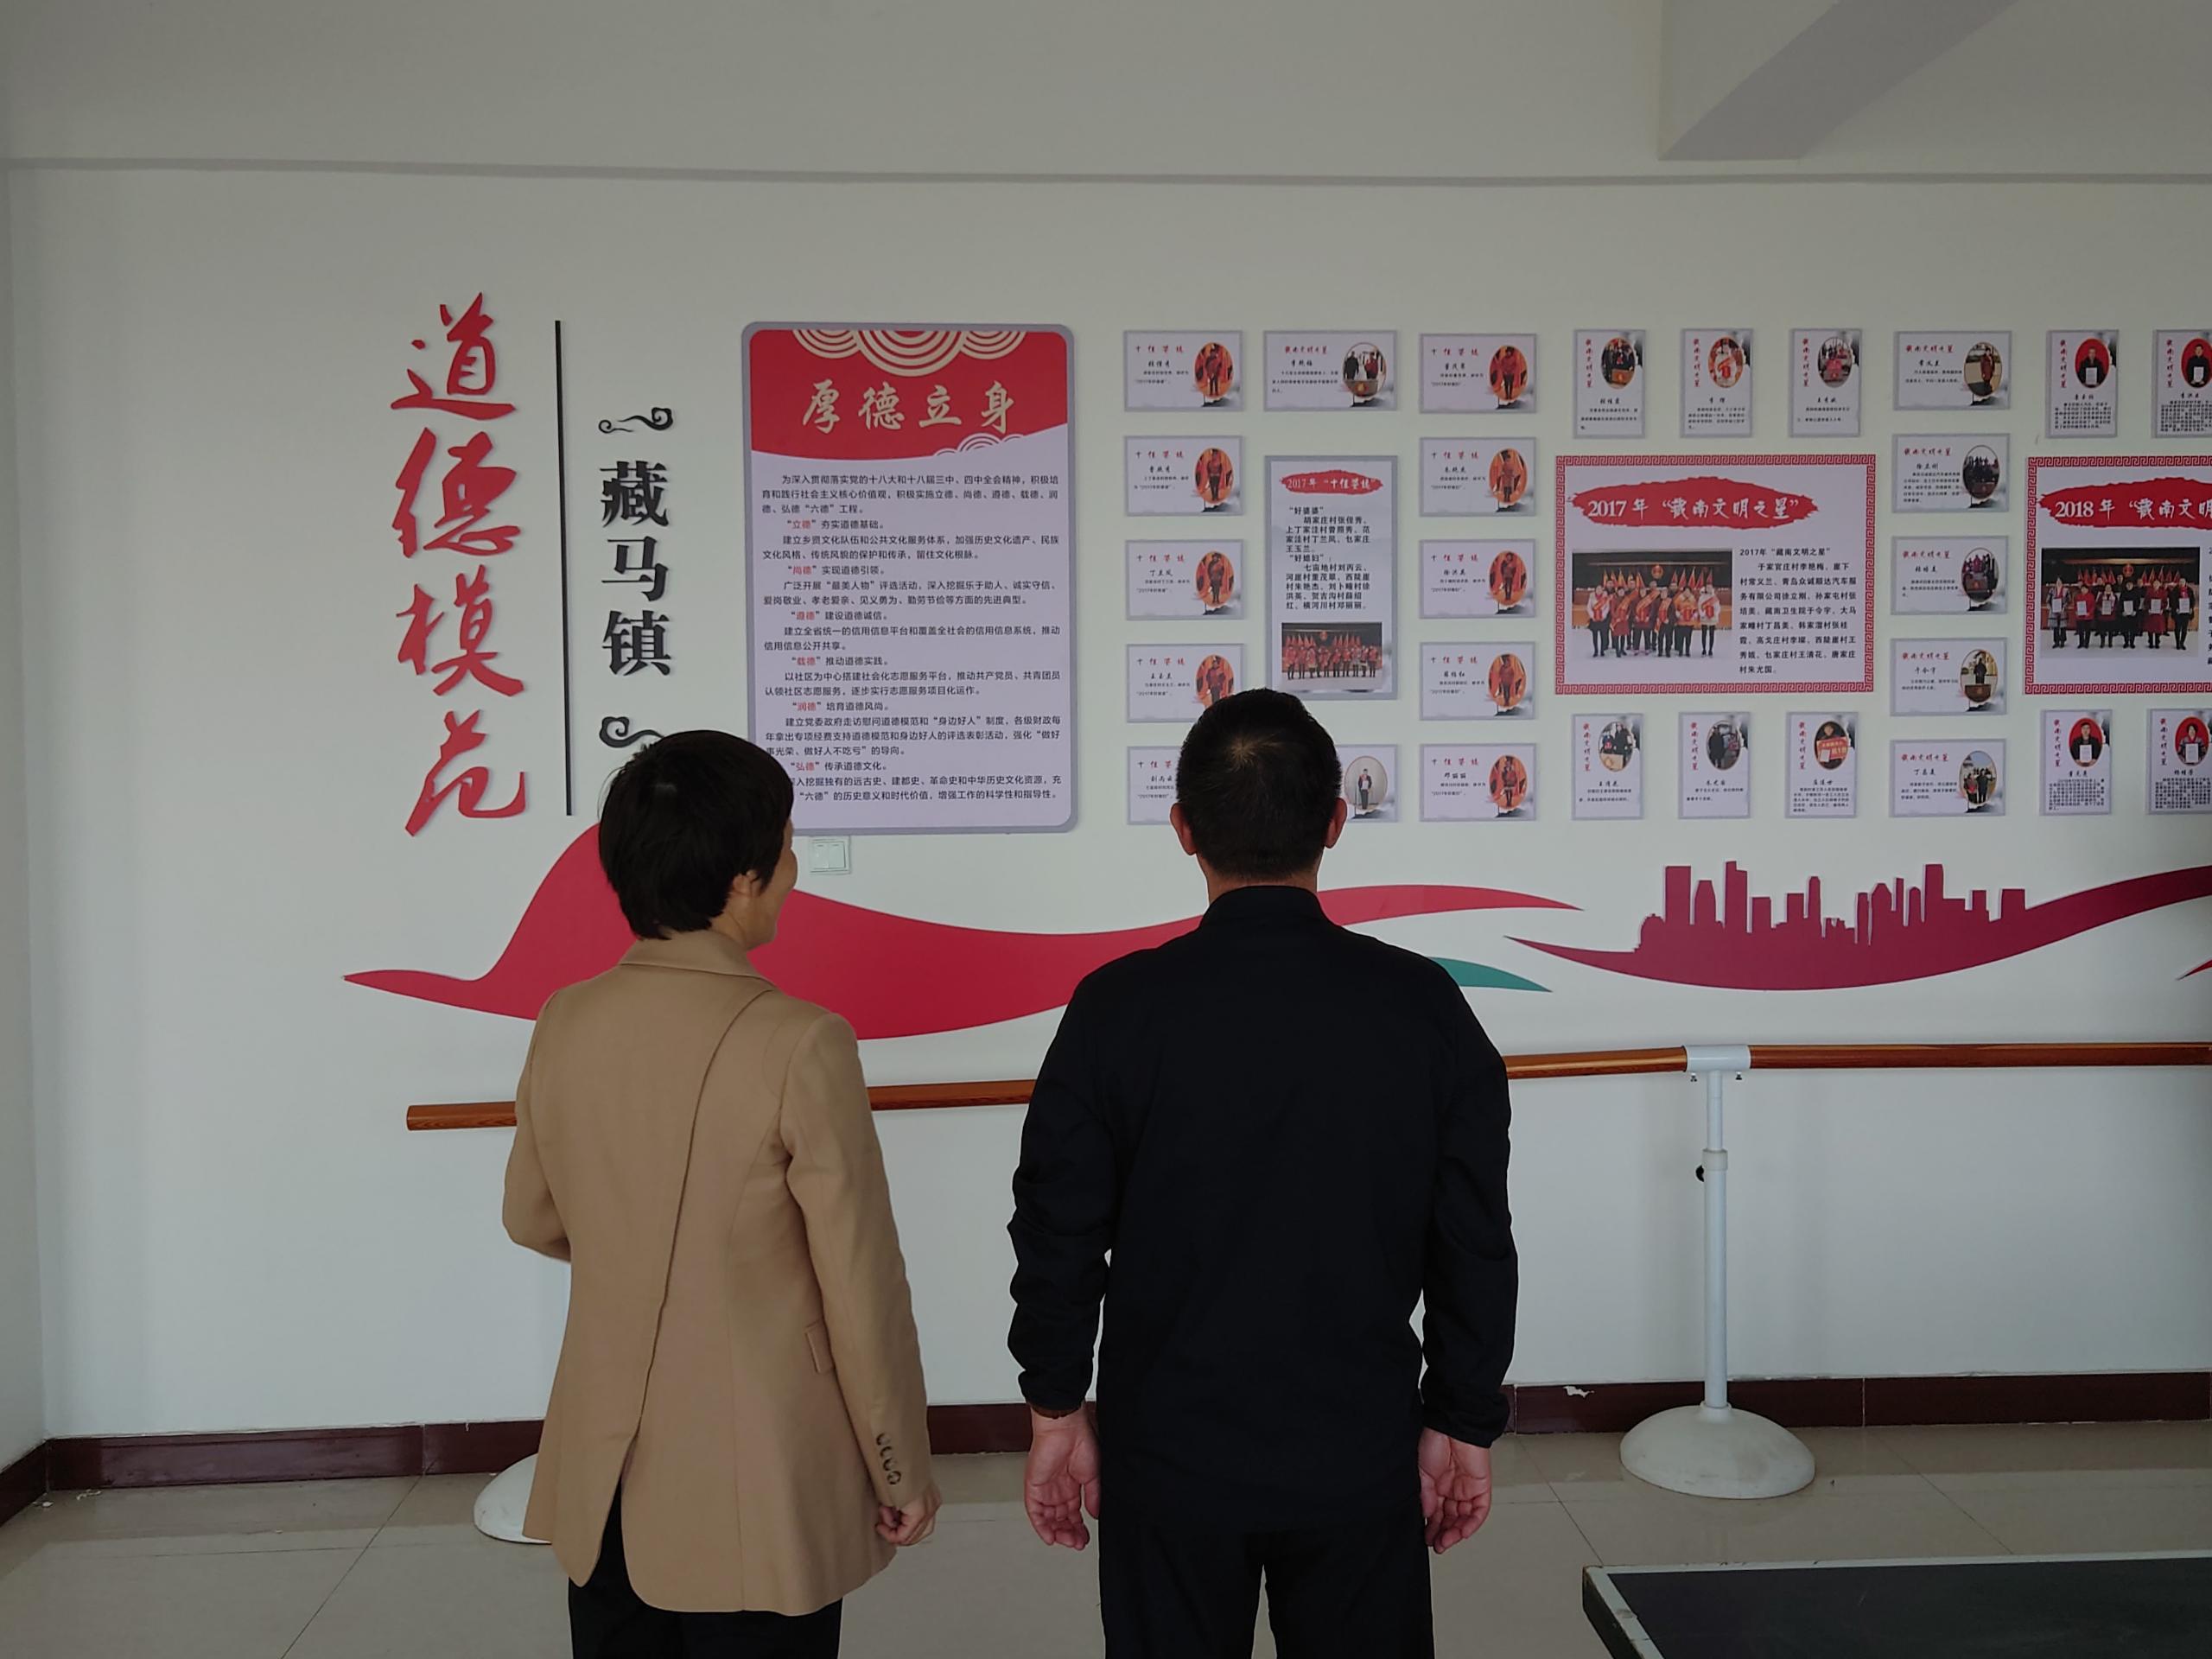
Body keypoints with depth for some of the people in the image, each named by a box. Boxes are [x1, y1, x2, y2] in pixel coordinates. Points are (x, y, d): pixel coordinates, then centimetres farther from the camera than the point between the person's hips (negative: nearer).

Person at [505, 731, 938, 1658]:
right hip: (755, 1490, -5)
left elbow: (533, 1220, 10)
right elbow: (863, 1287, -15)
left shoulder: (565, 1023, -5)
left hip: (604, 1483, 5)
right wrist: (903, 1471, -3)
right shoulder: (798, 1044, -21)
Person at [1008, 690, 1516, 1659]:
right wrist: (1465, 1425, 8)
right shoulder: (1422, 1006, -10)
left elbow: (1059, 1233, -7)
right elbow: (1477, 1244, -4)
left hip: (1169, 1455, -1)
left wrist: (1056, 1410, 7)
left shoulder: (1118, 1009, -14)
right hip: (1360, 1459, 1)